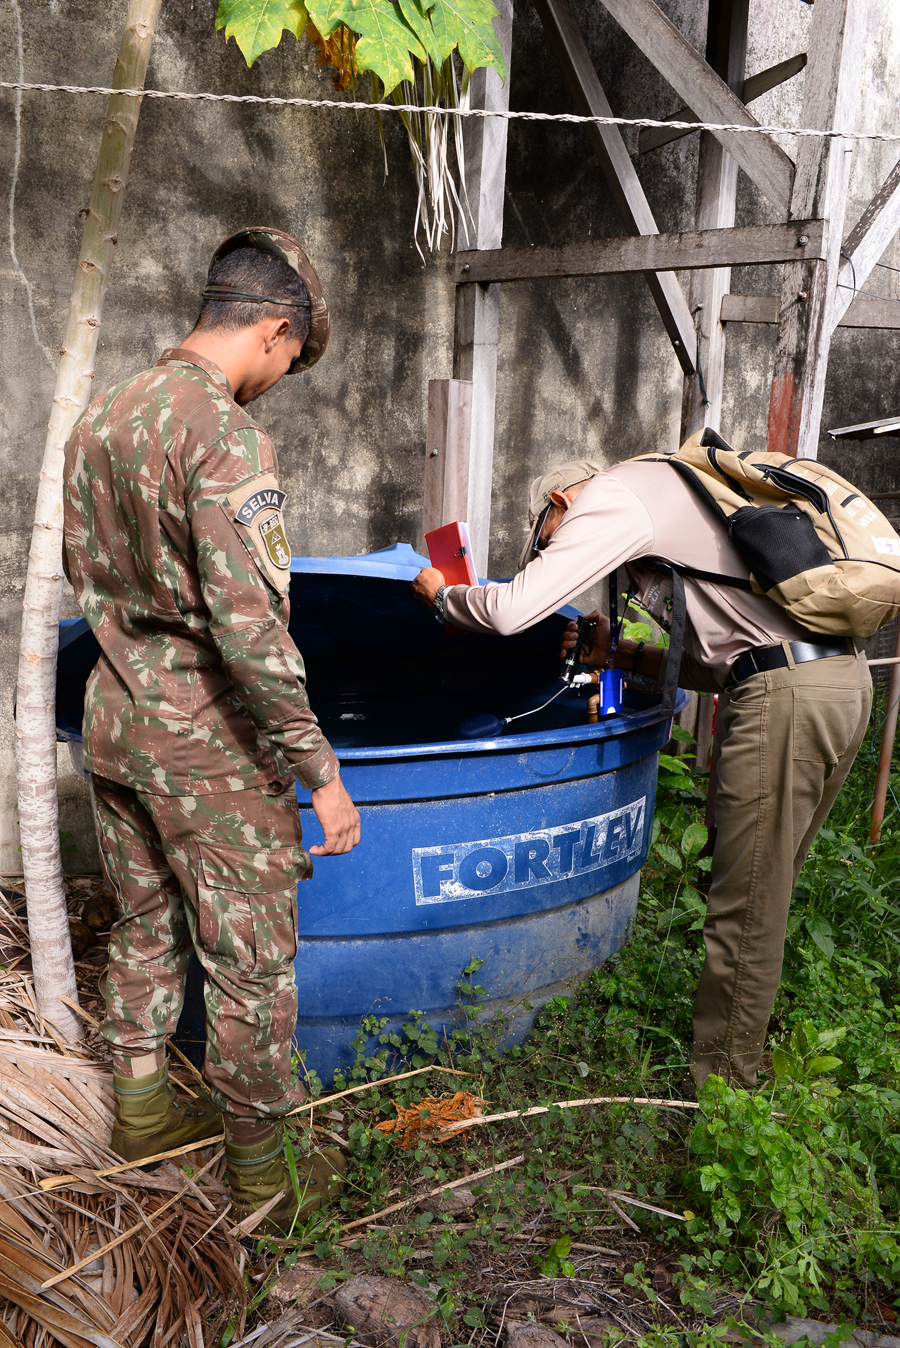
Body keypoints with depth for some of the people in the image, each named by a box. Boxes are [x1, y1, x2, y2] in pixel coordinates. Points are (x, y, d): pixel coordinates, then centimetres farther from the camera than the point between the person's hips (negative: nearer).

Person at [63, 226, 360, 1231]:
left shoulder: (100, 416, 8)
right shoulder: (226, 432, -20)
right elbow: (250, 626, -27)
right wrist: (321, 770, -21)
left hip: (113, 717, 9)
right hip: (206, 740, -8)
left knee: (146, 927, 23)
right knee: (253, 965, 7)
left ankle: (142, 1110, 41)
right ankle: (262, 1176, 24)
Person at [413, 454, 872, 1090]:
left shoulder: (609, 495, -1)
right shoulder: (665, 498, 27)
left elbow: (511, 610, -10)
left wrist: (440, 592, 10)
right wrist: (627, 655, 22)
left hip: (788, 697, -10)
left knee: (744, 912, 1)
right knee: (764, 891, 19)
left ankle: (718, 1082, 15)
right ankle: (744, 1042, 33)